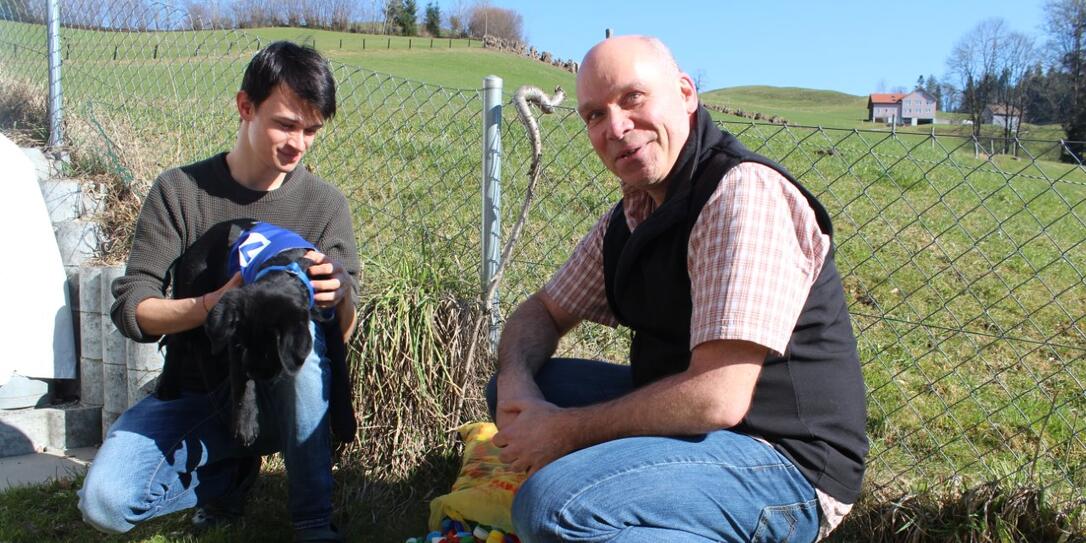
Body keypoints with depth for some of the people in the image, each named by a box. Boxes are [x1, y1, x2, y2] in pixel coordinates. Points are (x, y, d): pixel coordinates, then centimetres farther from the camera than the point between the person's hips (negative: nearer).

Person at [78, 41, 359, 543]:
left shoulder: (325, 205, -5)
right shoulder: (180, 192, -6)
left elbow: (342, 332, -5)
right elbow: (131, 310, -11)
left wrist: (339, 297, -30)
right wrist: (213, 305, -31)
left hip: (284, 395, 0)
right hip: (197, 394, 1)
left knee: (303, 329, -34)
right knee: (104, 501, -23)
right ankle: (230, 472, 8)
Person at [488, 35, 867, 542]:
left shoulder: (743, 194, -22)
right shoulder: (631, 215, 7)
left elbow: (718, 398, -28)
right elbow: (543, 312, 14)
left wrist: (566, 430, -17)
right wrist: (516, 385, -9)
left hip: (785, 463, -9)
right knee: (521, 385, 10)